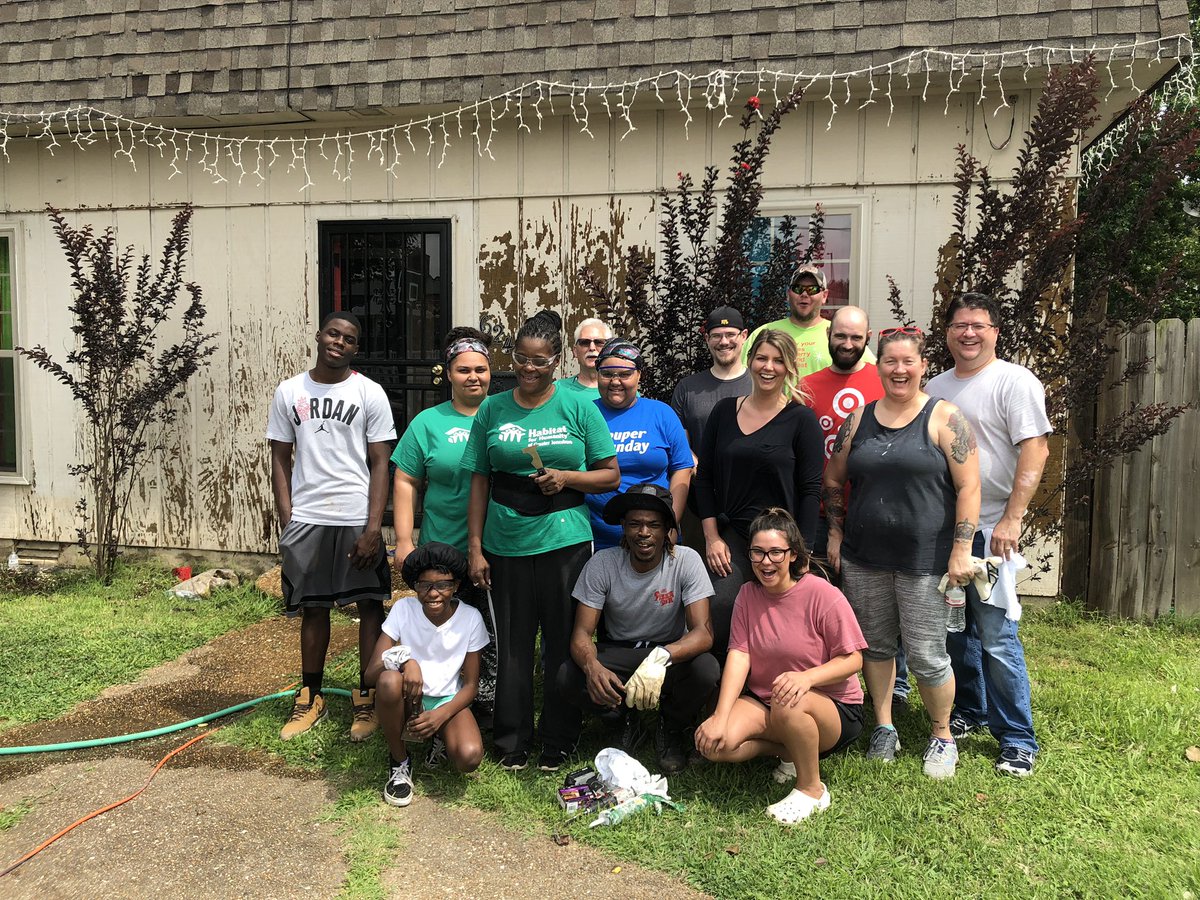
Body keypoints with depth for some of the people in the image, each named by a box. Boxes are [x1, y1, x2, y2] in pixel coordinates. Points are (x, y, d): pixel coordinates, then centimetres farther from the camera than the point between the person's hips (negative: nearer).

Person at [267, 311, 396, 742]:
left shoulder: (370, 394, -1)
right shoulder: (289, 392, 7)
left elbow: (380, 464, -3)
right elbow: (281, 459, 9)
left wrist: (373, 528, -11)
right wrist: (286, 520, 0)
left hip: (357, 520, -2)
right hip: (306, 519, 2)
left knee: (369, 605, 4)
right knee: (313, 608, 12)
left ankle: (367, 698, 17)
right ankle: (310, 698, 26)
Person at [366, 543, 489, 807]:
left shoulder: (470, 618, -10)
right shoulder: (403, 609, -12)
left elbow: (471, 684, -3)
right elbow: (371, 673, -15)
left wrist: (440, 715, -21)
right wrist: (403, 659, -36)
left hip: (448, 701, 0)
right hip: (408, 699, 0)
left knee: (470, 757, -30)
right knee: (390, 681, -36)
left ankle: (441, 740, 8)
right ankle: (399, 761, -10)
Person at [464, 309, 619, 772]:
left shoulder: (578, 407, 2)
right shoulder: (492, 410, 7)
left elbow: (610, 475, 4)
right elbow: (479, 482, 8)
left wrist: (566, 478, -14)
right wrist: (475, 547, 3)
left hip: (565, 542, -1)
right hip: (506, 545, 2)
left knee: (563, 644, 7)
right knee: (512, 645, 9)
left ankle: (559, 742, 23)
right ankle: (512, 742, 24)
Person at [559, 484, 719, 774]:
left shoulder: (687, 561, -18)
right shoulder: (602, 564, -15)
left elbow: (703, 632, -25)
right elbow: (582, 634, -15)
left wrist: (662, 657, -46)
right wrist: (592, 667, -40)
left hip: (671, 654, -1)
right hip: (618, 654, 1)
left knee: (706, 670, -34)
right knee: (568, 679, -28)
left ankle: (672, 727, 1)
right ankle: (627, 717, 5)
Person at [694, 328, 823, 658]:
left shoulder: (801, 418, -1)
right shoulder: (724, 411, 8)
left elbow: (810, 491, -3)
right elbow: (705, 477, 9)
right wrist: (712, 537, 1)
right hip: (730, 537, 2)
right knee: (718, 609, -16)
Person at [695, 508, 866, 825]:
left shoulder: (823, 595, -16)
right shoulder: (748, 593, -2)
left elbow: (852, 659, -14)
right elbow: (739, 655, -10)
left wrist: (806, 677, -33)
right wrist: (720, 717, -22)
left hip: (834, 708, -4)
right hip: (762, 702, 4)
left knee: (787, 703, -39)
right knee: (714, 743, -22)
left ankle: (812, 789, -10)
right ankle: (789, 751, 7)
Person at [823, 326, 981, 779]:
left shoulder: (944, 418, -4)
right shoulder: (859, 419, 8)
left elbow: (968, 487, -8)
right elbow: (833, 480, 16)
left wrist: (961, 550, -12)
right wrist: (836, 534, 10)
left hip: (924, 559, -4)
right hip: (863, 557, 4)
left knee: (926, 654, 1)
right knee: (875, 644, 13)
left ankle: (942, 735, 24)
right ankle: (883, 728, 30)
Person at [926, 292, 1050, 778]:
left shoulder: (1014, 381, -6)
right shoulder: (935, 387, 13)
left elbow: (1035, 450, -15)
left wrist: (1011, 519, -22)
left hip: (989, 529, -6)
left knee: (996, 637, -5)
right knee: (955, 629, 15)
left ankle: (1018, 740, 9)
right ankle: (969, 711, 33)